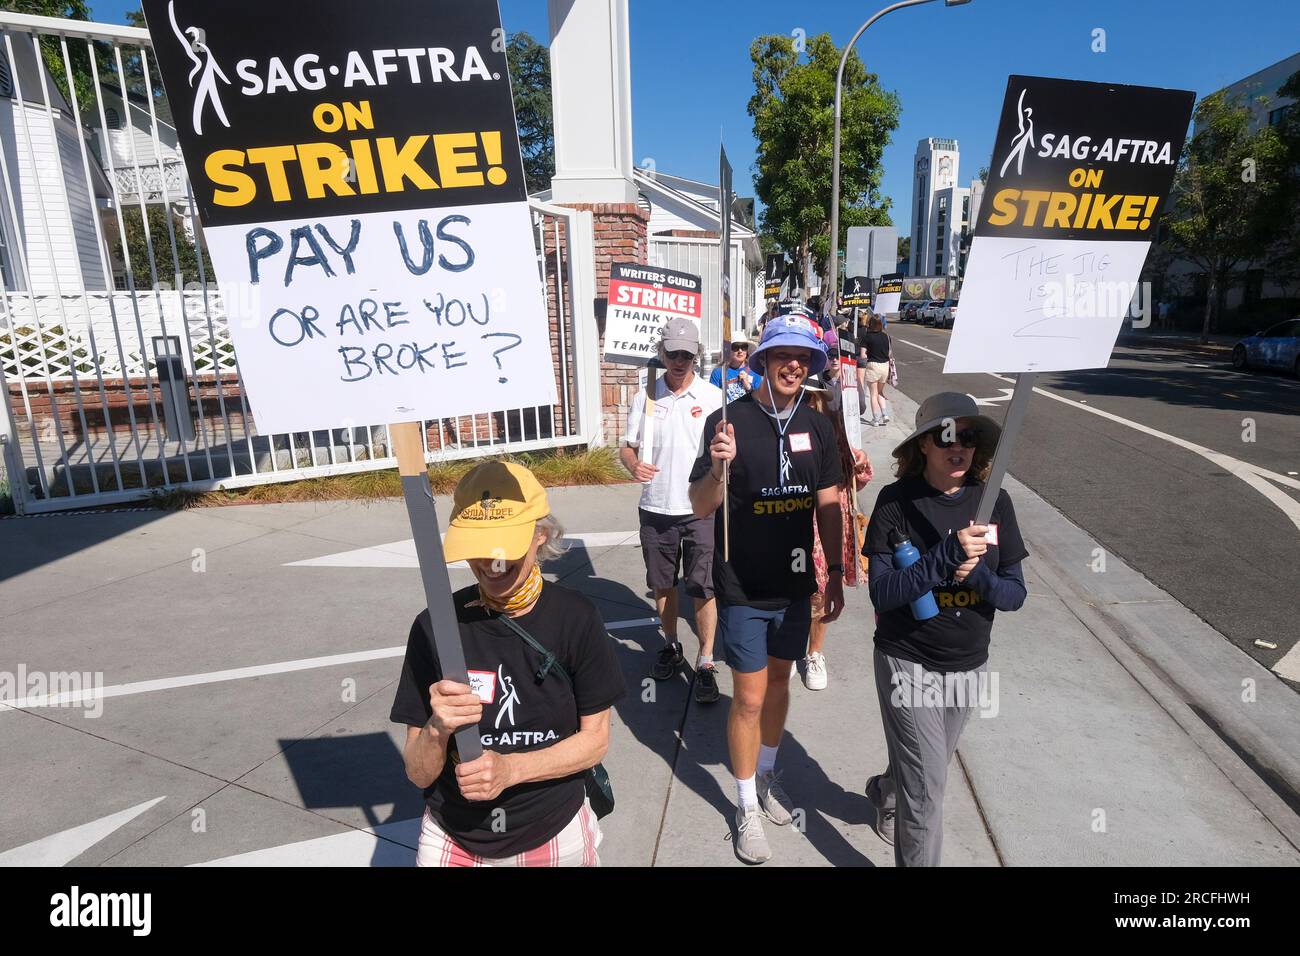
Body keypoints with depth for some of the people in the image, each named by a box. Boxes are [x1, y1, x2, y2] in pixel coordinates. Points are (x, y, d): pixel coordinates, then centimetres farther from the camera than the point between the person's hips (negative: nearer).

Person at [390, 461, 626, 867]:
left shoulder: (575, 617, -17)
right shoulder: (434, 627, -15)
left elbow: (595, 739, -8)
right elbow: (418, 774, -10)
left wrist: (510, 769, -23)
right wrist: (437, 729, -31)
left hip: (557, 831, 0)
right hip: (453, 840, 1)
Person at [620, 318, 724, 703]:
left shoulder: (712, 397, -3)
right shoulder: (644, 396, 2)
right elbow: (627, 447, 5)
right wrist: (634, 465, -17)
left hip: (701, 509, -2)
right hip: (656, 508, 3)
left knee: (704, 588, 1)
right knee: (663, 584, 16)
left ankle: (705, 663, 14)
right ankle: (671, 647, 36)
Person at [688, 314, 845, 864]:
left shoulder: (816, 426, 0)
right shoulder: (730, 422, -14)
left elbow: (828, 506, 7)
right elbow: (701, 507, -15)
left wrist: (834, 575, 7)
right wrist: (719, 467, -35)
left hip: (795, 585, 5)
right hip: (743, 589, -4)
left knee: (779, 682, 20)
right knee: (749, 698, 4)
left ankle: (766, 776, 44)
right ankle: (747, 806, 26)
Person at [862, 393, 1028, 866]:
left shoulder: (994, 502, -6)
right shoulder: (896, 501, -15)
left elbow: (1015, 593, -4)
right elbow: (881, 594, -21)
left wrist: (976, 573, -25)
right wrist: (948, 554, -32)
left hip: (968, 666, 5)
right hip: (908, 662, -4)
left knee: (926, 768, 25)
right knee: (927, 786, -4)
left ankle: (885, 795, 56)